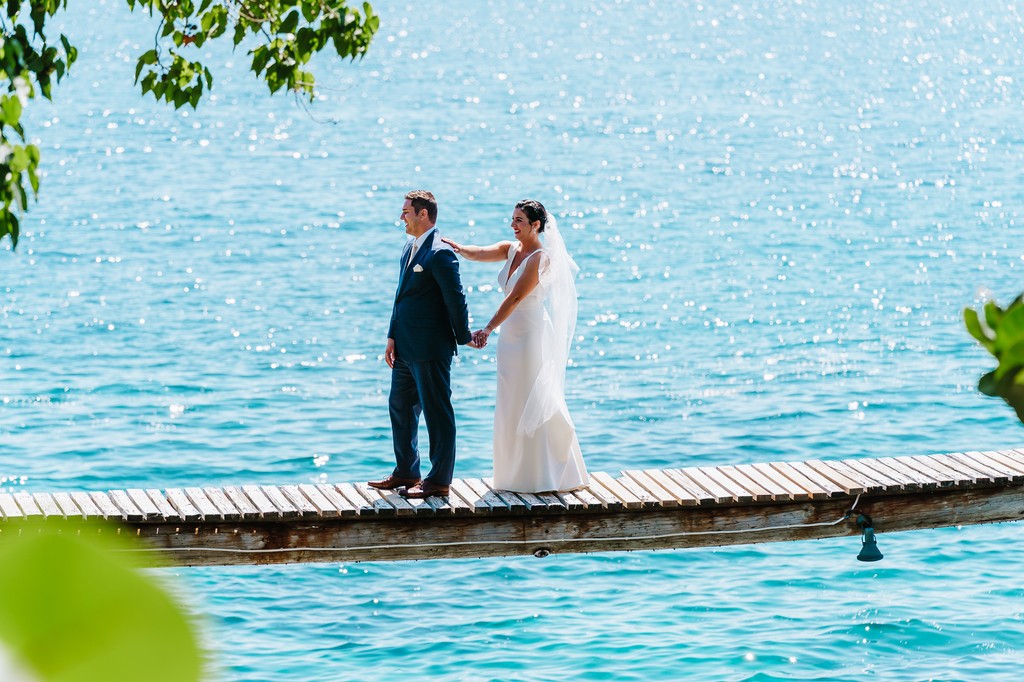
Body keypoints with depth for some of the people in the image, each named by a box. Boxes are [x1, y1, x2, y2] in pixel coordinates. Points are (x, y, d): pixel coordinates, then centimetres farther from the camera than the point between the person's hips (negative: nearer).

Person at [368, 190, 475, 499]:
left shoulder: (440, 253, -17)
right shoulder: (410, 247, 12)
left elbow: (456, 299, -14)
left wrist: (464, 337, -6)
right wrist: (392, 337, 12)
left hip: (430, 350, -10)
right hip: (406, 348, 10)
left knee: (437, 413, -1)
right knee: (400, 407, 18)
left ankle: (439, 480, 5)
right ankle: (406, 473, 30)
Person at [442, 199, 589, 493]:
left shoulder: (541, 257, -14)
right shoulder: (510, 250, 9)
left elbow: (515, 297, -20)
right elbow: (478, 253, -5)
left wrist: (487, 330, -24)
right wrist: (454, 246, -27)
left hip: (533, 336, -8)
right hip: (511, 336, 8)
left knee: (533, 405, -4)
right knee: (512, 406, 10)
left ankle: (543, 475, 4)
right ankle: (517, 473, 18)